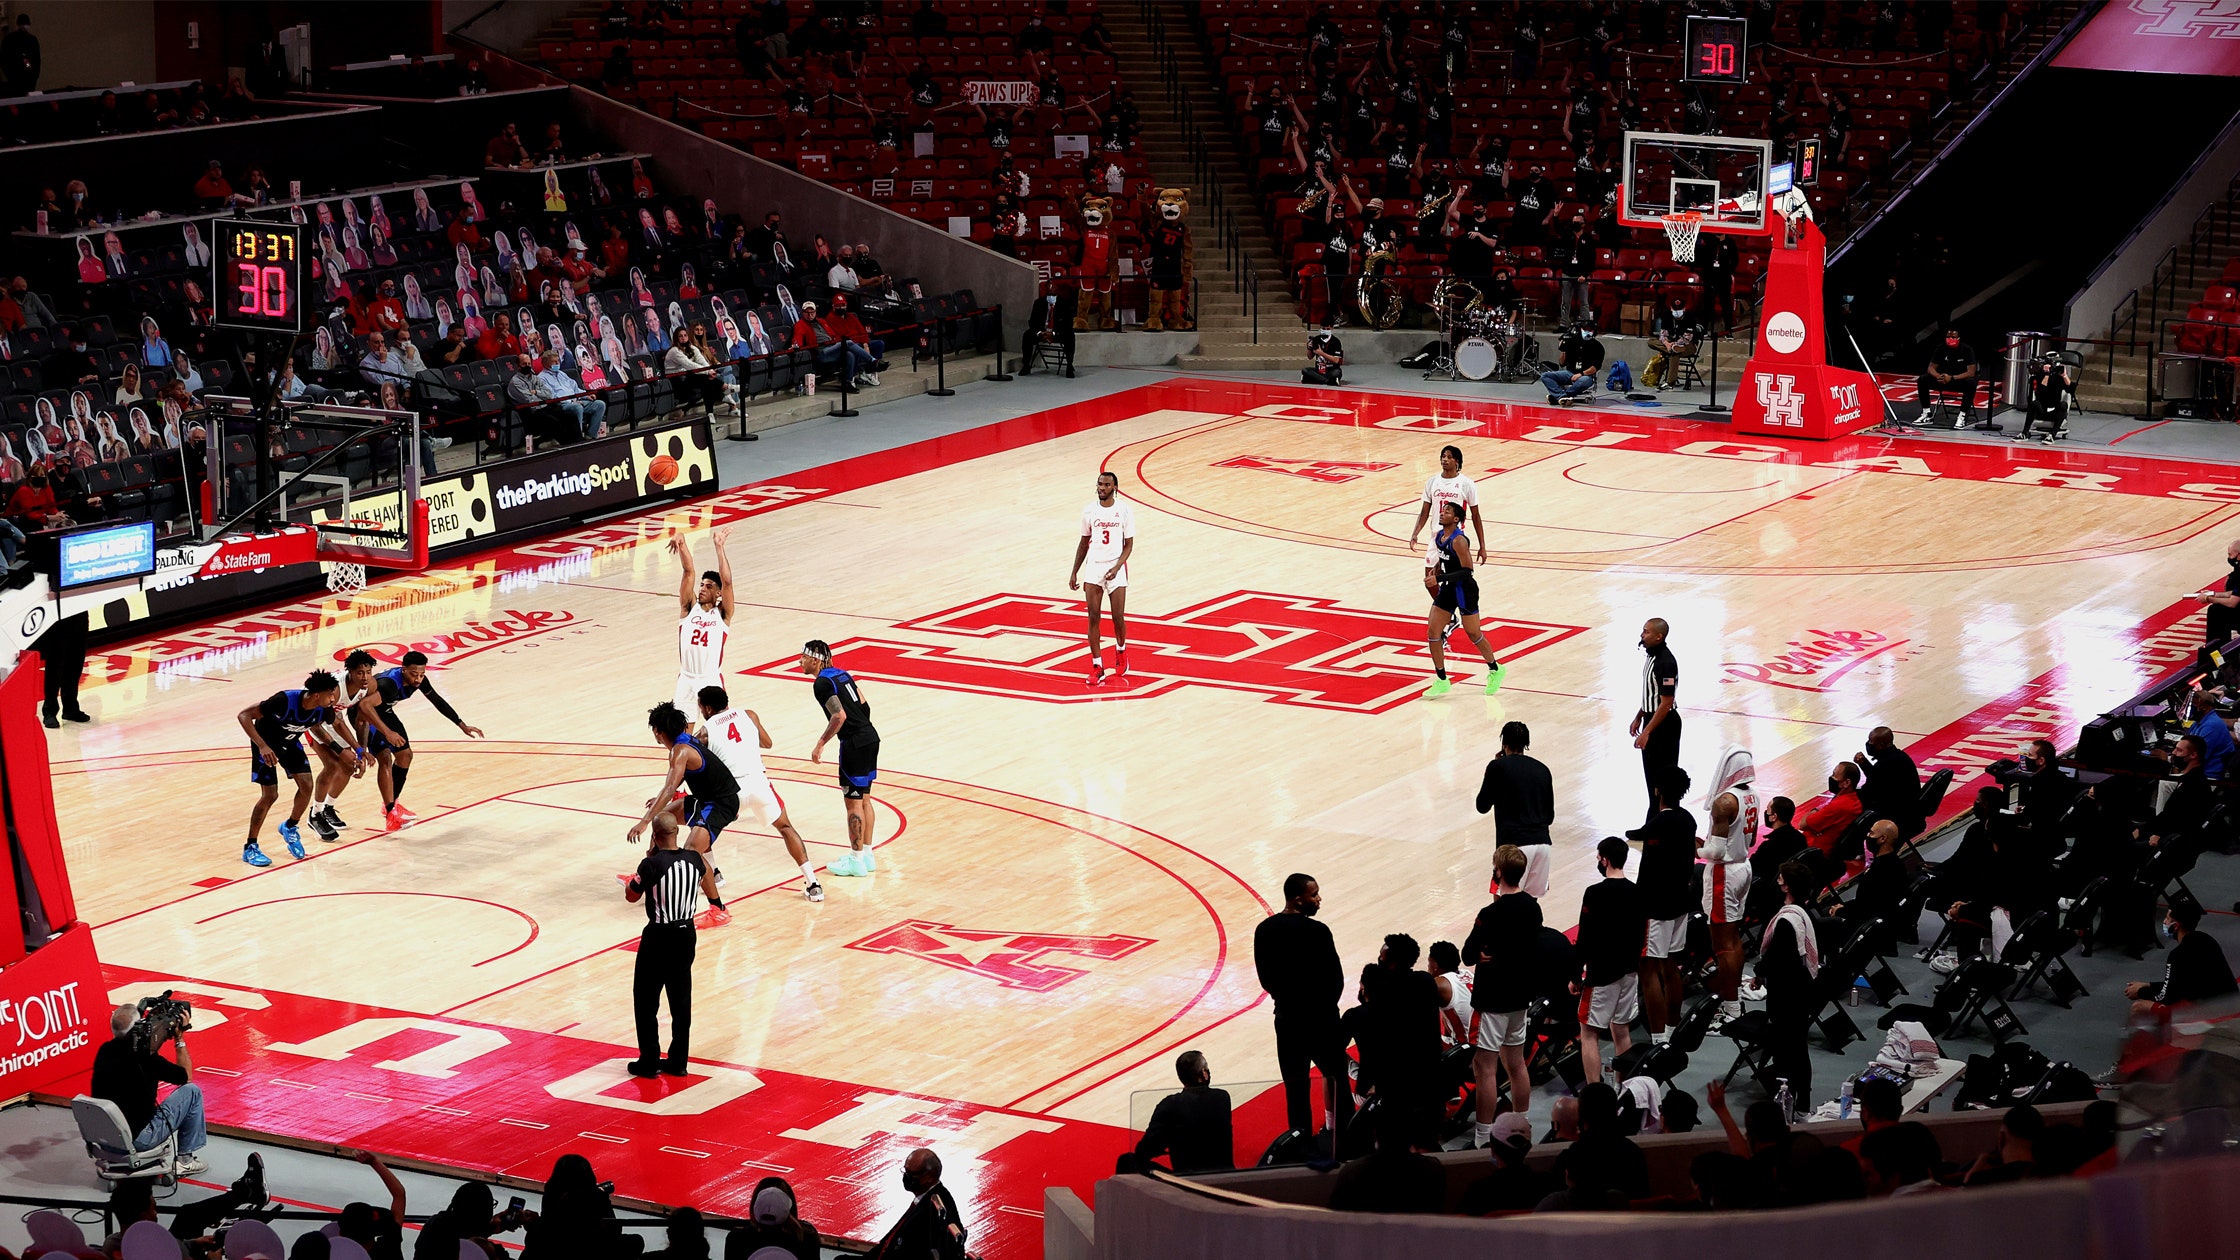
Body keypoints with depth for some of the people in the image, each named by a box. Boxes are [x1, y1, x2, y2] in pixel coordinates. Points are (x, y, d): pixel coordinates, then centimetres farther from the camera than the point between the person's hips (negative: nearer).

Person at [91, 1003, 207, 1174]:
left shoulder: (104, 1051, -3)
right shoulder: (145, 1059, -21)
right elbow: (187, 1076, -4)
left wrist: (163, 1035, 13)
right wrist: (180, 1038, 3)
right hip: (138, 1139, -7)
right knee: (192, 1091, 7)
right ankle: (185, 1158, 16)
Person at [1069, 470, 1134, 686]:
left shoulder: (1125, 511, -5)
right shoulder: (1089, 511, 2)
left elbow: (1129, 545, -3)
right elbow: (1084, 543, 12)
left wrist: (1116, 568, -17)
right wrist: (1074, 573, 11)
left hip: (1116, 568, -2)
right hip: (1093, 568, 2)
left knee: (1118, 617, 0)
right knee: (1093, 618, -4)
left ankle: (1121, 651, 31)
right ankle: (1097, 667, 1)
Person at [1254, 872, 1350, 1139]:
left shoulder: (1264, 930, -1)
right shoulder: (1316, 932, -19)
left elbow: (1265, 978, 5)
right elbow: (1336, 979, -13)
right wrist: (1325, 1005, 5)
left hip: (1286, 1017, 4)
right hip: (1320, 1017, -4)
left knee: (1295, 1086, 11)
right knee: (1336, 1077, 12)